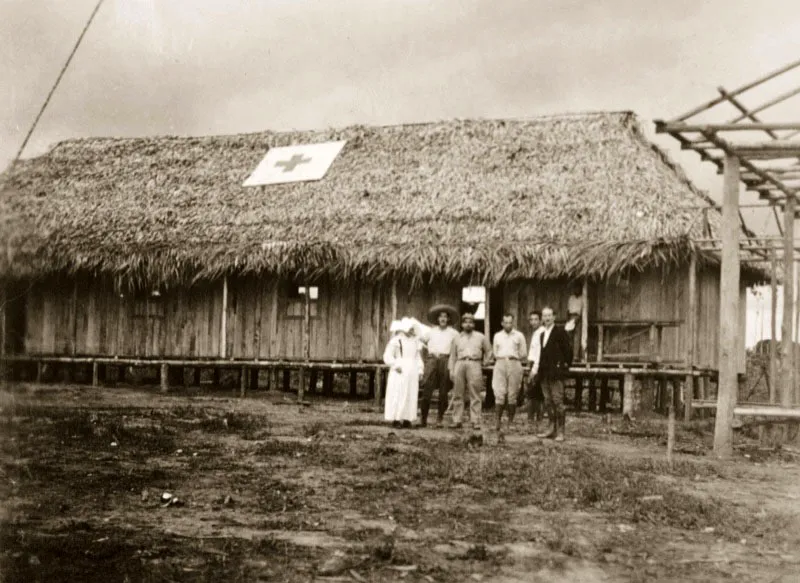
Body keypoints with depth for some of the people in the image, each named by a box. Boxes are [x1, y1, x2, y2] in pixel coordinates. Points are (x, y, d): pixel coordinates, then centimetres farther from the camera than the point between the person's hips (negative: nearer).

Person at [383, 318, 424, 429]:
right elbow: (387, 356, -9)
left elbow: (418, 357, 20)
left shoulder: (414, 342, 15)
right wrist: (396, 365, -17)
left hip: (412, 374, 7)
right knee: (398, 396, -8)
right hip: (399, 374, -6)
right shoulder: (395, 341, -5)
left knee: (411, 396, 3)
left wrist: (420, 370, 11)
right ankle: (395, 419, -5)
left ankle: (407, 419, 7)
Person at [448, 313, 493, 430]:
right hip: (460, 364, 2)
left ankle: (476, 421, -6)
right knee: (458, 395, 2)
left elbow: (489, 351, 19)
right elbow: (452, 355, 15)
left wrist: (484, 363, 9)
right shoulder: (458, 338, 18)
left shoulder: (480, 337, 14)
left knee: (475, 395, -6)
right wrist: (451, 370, 7)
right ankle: (457, 421, 4)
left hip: (474, 364, -2)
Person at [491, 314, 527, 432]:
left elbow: (524, 354, 9)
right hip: (500, 364, 1)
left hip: (514, 364, -1)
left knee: (512, 394, 1)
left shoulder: (519, 336, 10)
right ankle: (498, 421, -8)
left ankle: (511, 421, 8)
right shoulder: (497, 336, 16)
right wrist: (499, 358, 3)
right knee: (499, 393, -9)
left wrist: (515, 357, 0)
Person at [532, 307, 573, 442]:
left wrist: (565, 366, -5)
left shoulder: (560, 332, -6)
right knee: (548, 402, 10)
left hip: (556, 372, -8)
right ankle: (553, 429, 17)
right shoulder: (542, 334, 17)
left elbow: (568, 349, -7)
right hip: (545, 373, 8)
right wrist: (536, 368, 14)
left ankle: (560, 431, -4)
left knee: (558, 401, -7)